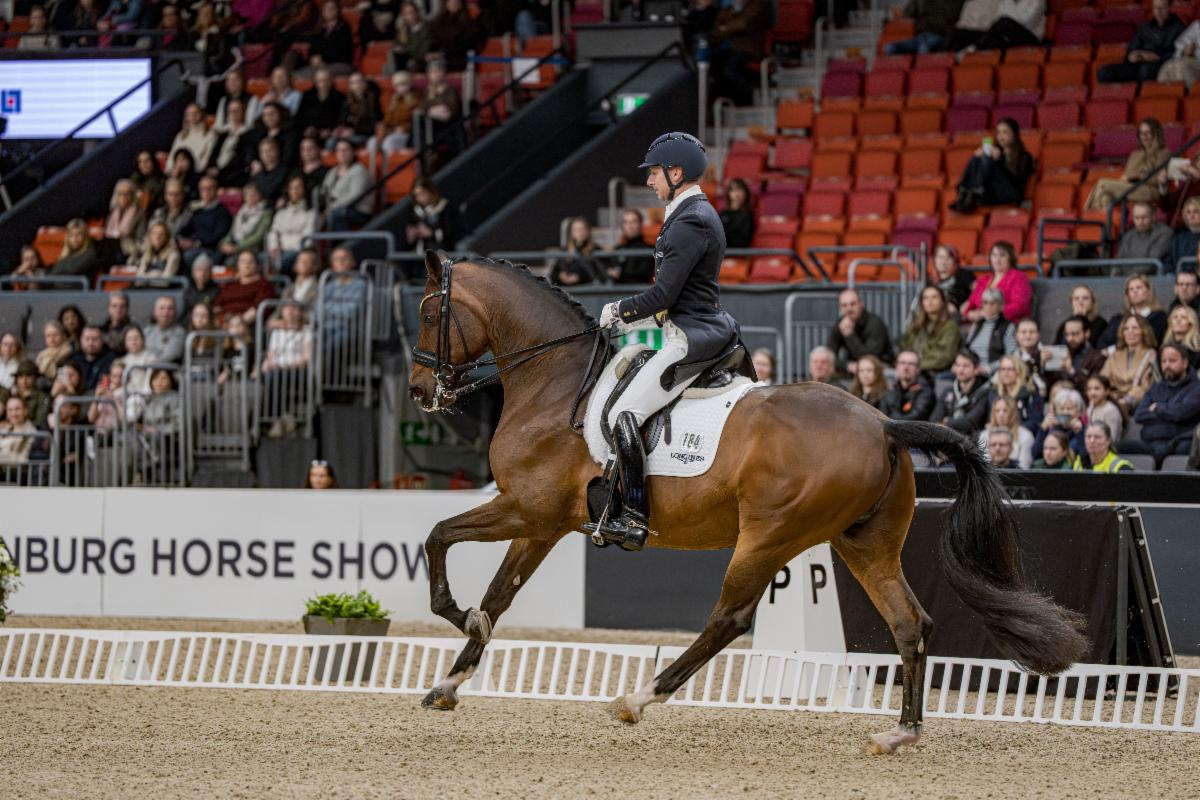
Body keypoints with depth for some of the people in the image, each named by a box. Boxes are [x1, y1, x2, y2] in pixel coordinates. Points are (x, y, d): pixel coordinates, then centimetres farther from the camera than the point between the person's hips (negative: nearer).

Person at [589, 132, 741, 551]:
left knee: (624, 414, -16)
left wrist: (620, 311, -6)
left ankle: (634, 518, -18)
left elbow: (663, 295, -20)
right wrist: (628, 311, 16)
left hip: (690, 339, -11)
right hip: (704, 328, 11)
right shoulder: (695, 214, 17)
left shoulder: (689, 223, -17)